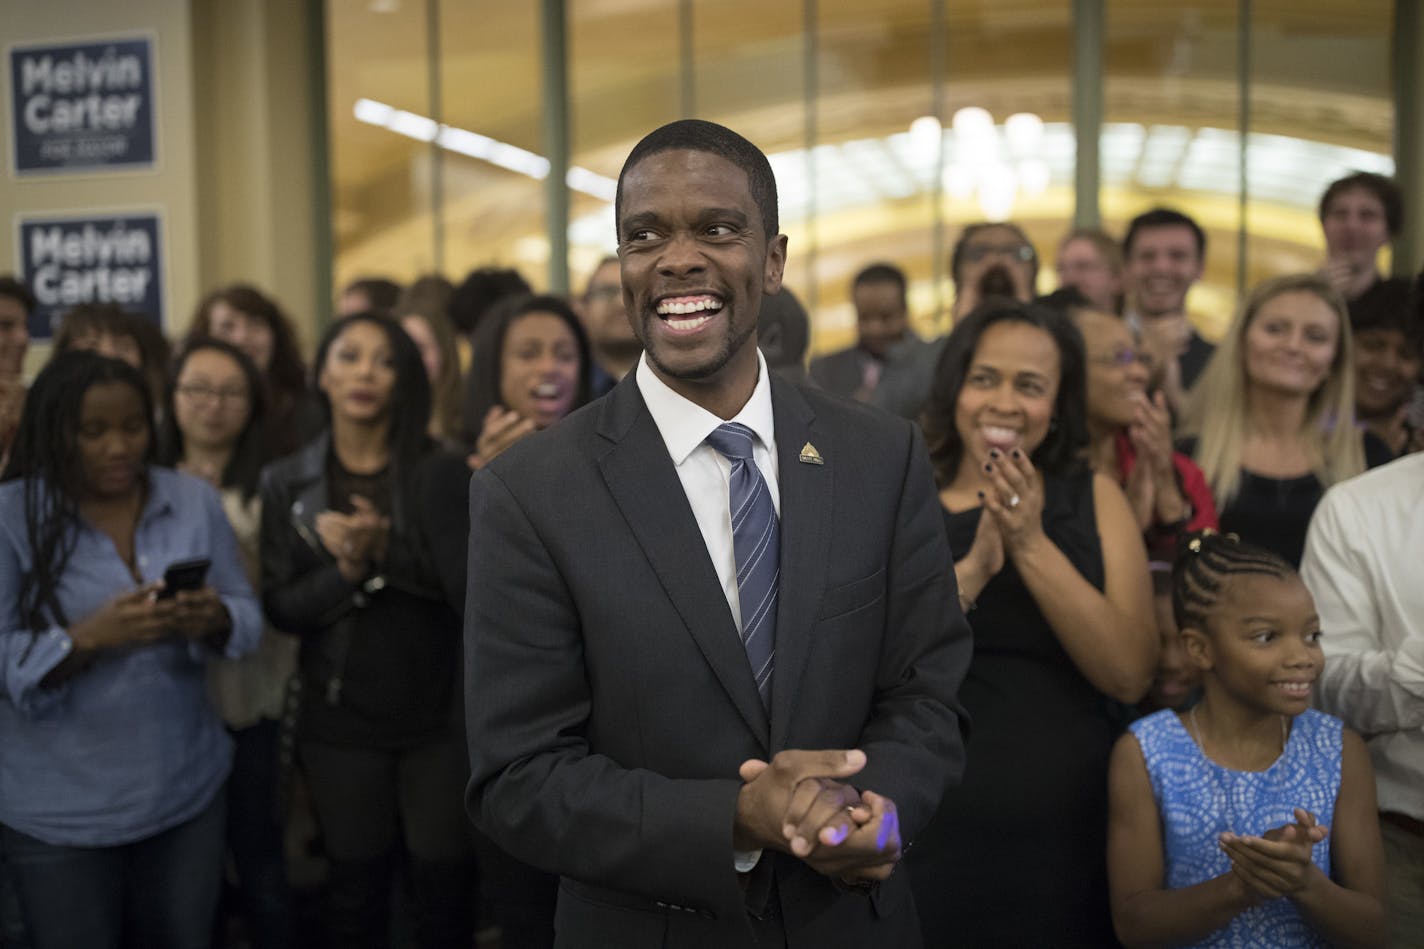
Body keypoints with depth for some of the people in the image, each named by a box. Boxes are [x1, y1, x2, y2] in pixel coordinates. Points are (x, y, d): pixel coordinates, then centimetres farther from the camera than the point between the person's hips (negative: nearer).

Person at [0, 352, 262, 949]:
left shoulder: (194, 501, 0)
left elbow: (247, 617, 2)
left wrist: (214, 621, -20)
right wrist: (89, 637, -28)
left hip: (188, 791, 3)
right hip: (59, 812, -3)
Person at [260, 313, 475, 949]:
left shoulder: (439, 473, -4)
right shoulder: (288, 484, 3)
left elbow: (470, 590, -14)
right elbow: (280, 607, -1)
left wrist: (386, 551, -24)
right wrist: (347, 571, -17)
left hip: (438, 718, -1)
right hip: (340, 723, 2)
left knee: (445, 891, 3)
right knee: (356, 893, 13)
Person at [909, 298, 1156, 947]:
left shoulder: (1095, 500, 3)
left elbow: (1130, 676, -8)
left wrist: (1032, 547, -15)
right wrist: (973, 568, -20)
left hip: (1067, 834, 1)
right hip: (927, 832, -1)